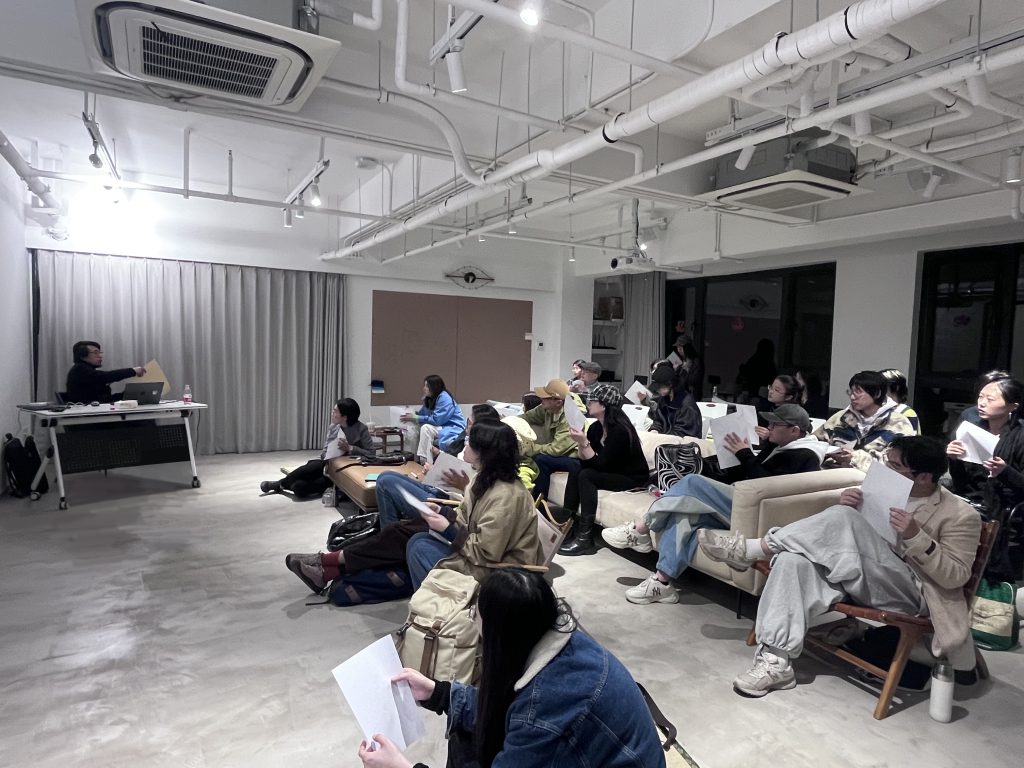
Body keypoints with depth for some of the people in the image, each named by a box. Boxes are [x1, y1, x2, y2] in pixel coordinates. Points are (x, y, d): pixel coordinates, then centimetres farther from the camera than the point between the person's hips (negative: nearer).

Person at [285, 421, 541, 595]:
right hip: (476, 550, 9)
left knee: (419, 546, -17)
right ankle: (329, 569, 6)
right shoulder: (488, 479, 2)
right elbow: (467, 522, 10)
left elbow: (485, 553, -28)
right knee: (402, 531, 0)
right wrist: (442, 514, -6)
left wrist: (447, 529, -21)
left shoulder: (505, 496, -29)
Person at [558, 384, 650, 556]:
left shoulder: (619, 430, -24)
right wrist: (580, 441, -15)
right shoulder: (596, 427, -1)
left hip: (633, 479, -8)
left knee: (586, 476, -26)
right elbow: (585, 462, 1)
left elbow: (601, 465, -25)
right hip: (612, 473, 8)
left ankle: (585, 539, -24)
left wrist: (584, 442, -30)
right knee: (575, 472, -13)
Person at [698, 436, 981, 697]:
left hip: (911, 591, -6)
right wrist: (843, 508, -7)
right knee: (793, 561, -28)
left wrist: (915, 537, -25)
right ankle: (775, 661, -29)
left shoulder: (961, 516, -2)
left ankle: (750, 549, -22)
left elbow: (956, 577, -9)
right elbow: (846, 537, 16)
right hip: (861, 577, 6)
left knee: (843, 517, -29)